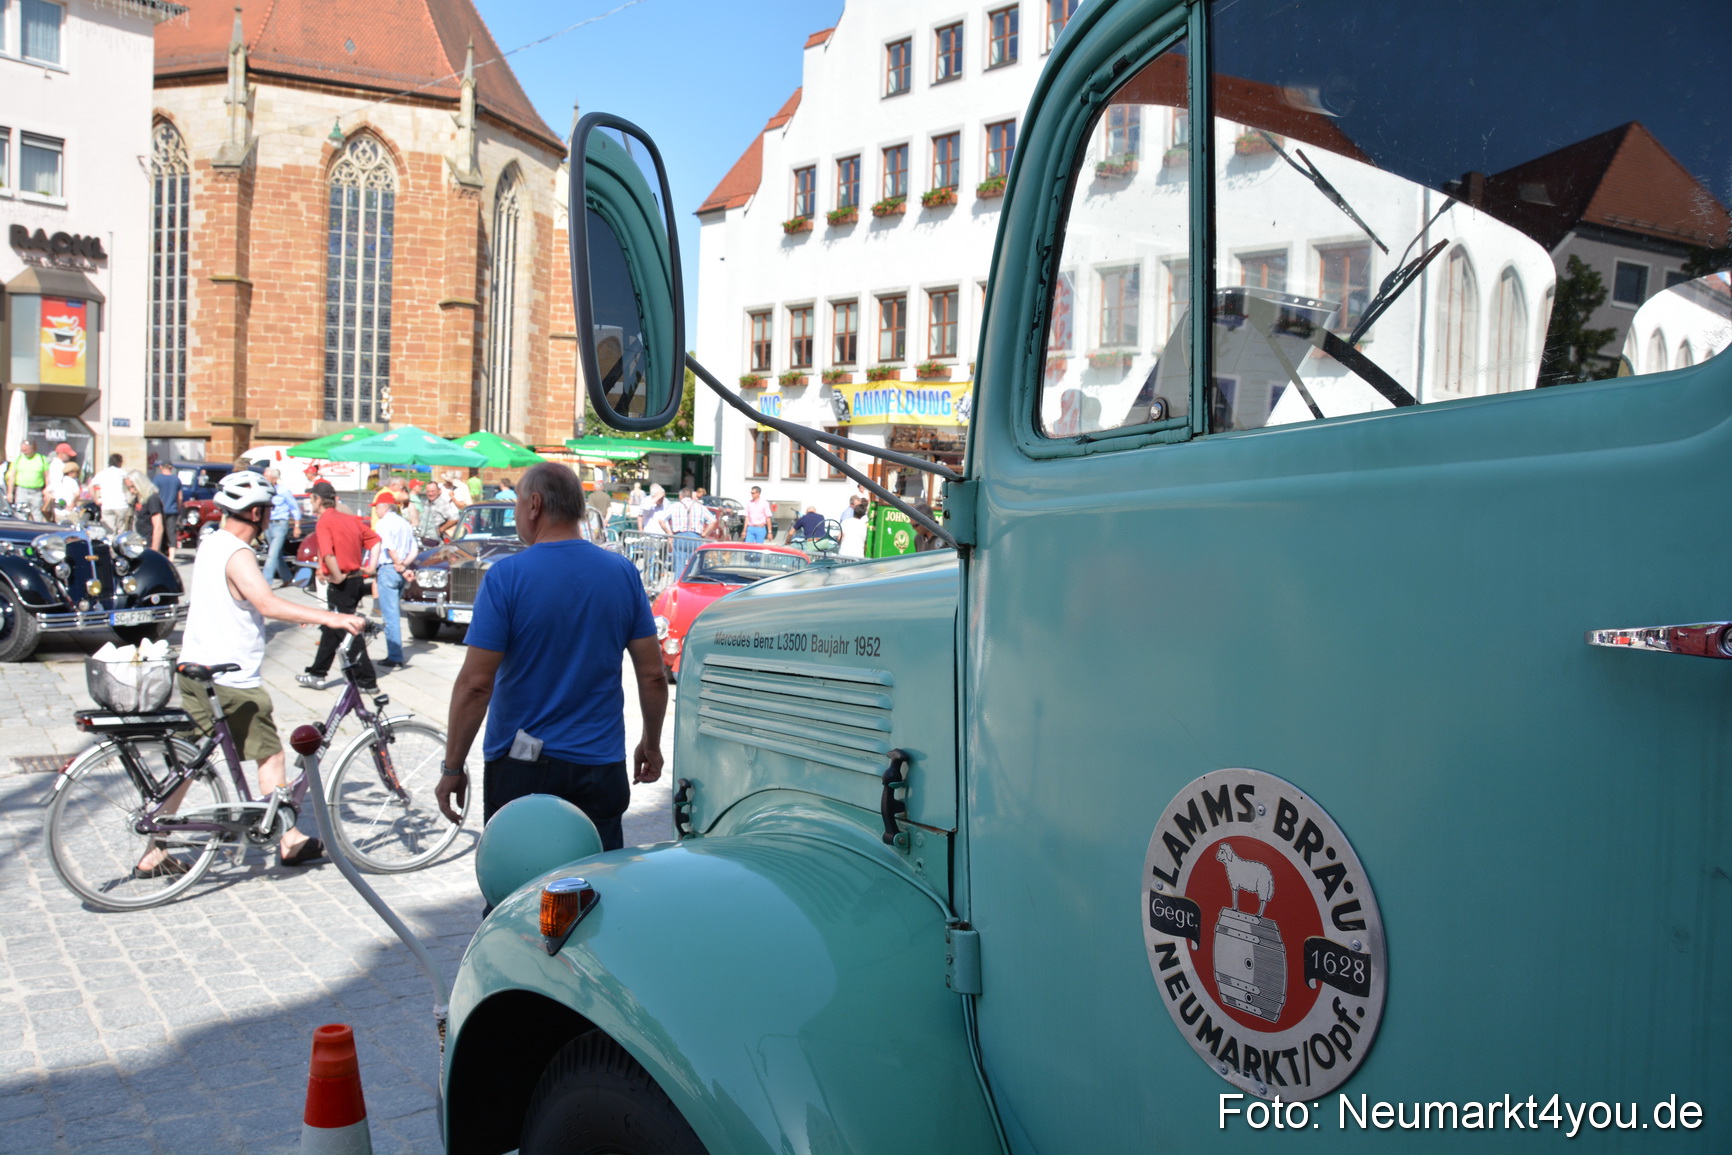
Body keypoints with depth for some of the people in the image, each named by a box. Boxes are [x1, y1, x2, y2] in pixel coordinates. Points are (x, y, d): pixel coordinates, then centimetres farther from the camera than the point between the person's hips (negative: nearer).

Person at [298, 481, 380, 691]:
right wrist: (370, 567, 10)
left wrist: (338, 577, -16)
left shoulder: (325, 521, -12)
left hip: (341, 584, -8)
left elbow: (328, 554, -26)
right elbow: (374, 539, 12)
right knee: (331, 629, 20)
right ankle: (317, 674, 31)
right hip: (357, 580, 8)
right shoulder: (350, 518, 10)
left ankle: (367, 681, -1)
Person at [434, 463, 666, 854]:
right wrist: (651, 744, 16)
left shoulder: (506, 576, -10)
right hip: (601, 766, 3)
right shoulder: (624, 573, 0)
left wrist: (452, 768, -4)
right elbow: (653, 675, 2)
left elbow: (475, 683, -13)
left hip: (520, 769, -3)